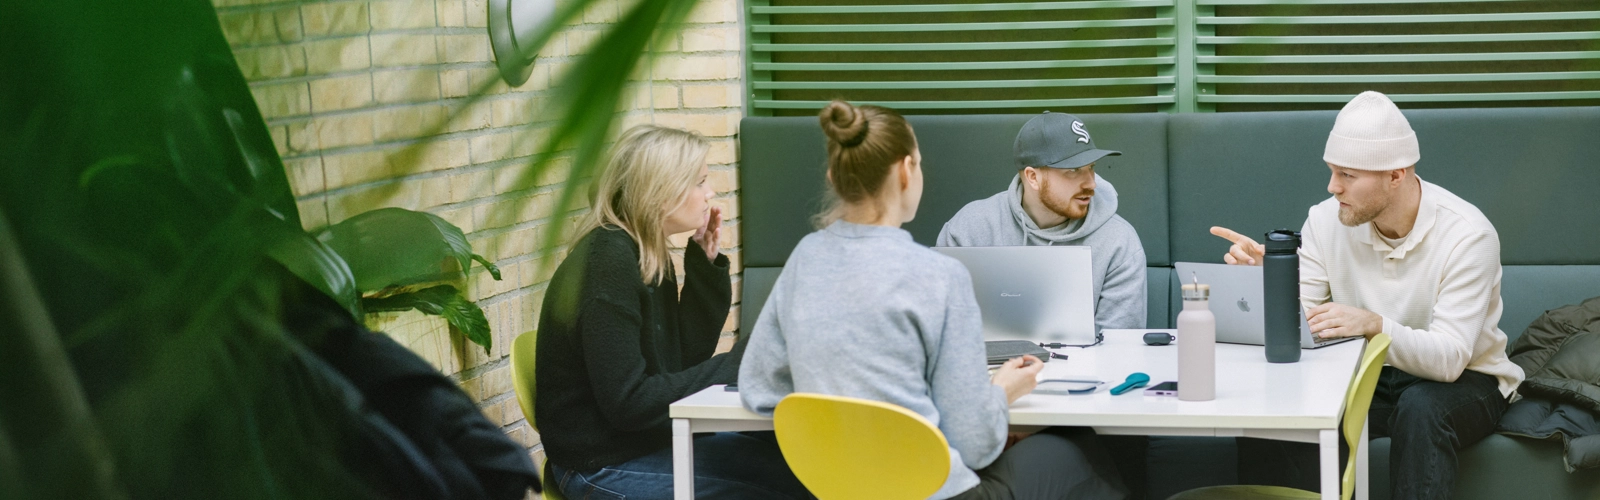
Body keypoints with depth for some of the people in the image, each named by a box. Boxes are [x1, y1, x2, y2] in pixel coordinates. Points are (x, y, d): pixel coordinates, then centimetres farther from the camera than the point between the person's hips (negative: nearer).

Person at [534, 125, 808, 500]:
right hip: (604, 467, -9)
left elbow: (686, 361, 9)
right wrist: (733, 365, -17)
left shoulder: (649, 256, 7)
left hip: (649, 439, 9)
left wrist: (706, 264, 1)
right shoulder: (608, 264, -20)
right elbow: (627, 402, -24)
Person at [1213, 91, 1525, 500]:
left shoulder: (1466, 235, -21)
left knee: (1420, 408, -38)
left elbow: (1449, 359, -30)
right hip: (1367, 375, 4)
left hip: (1462, 380, -4)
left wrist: (1375, 324, -46)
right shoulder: (1326, 221, -7)